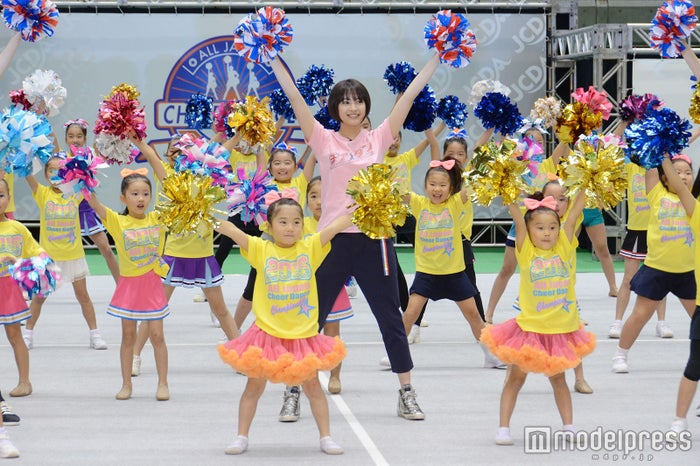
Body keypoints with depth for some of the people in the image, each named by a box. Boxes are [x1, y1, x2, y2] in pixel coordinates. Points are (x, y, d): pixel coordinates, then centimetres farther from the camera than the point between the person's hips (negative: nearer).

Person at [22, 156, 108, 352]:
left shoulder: (75, 193, -3)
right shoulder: (43, 194, -6)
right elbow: (27, 175, -18)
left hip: (73, 254, 0)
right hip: (48, 255, 0)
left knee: (83, 295, 7)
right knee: (39, 296, 8)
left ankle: (95, 334, 14)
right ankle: (28, 334, 21)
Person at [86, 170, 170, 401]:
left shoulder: (157, 219, -1)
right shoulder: (117, 221, -7)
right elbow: (93, 202, -17)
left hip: (152, 284, 1)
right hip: (129, 284, 0)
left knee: (157, 335, 3)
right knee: (128, 336, 9)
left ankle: (163, 384, 11)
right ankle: (126, 384, 18)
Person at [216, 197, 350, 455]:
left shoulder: (310, 248, -1)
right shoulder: (261, 249, -4)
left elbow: (336, 226, -7)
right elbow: (231, 230, -13)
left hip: (303, 334, 1)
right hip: (267, 334, -1)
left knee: (312, 385, 9)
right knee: (254, 386, 8)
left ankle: (326, 437, 18)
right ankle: (241, 437, 19)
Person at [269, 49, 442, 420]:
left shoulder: (378, 139, 5)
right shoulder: (324, 141, 2)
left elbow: (409, 95, 3)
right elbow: (294, 96, -4)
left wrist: (436, 57, 2)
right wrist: (273, 57, -9)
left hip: (373, 239, 1)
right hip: (333, 238, -1)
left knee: (391, 318, 7)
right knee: (312, 319, 4)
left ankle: (406, 394, 15)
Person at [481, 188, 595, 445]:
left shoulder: (564, 247, -2)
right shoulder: (526, 251, -6)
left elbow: (574, 213, -9)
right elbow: (517, 216, -16)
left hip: (561, 328, 2)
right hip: (529, 327, -2)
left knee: (558, 378, 15)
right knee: (515, 377, 8)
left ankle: (569, 427, 22)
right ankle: (503, 427, 13)